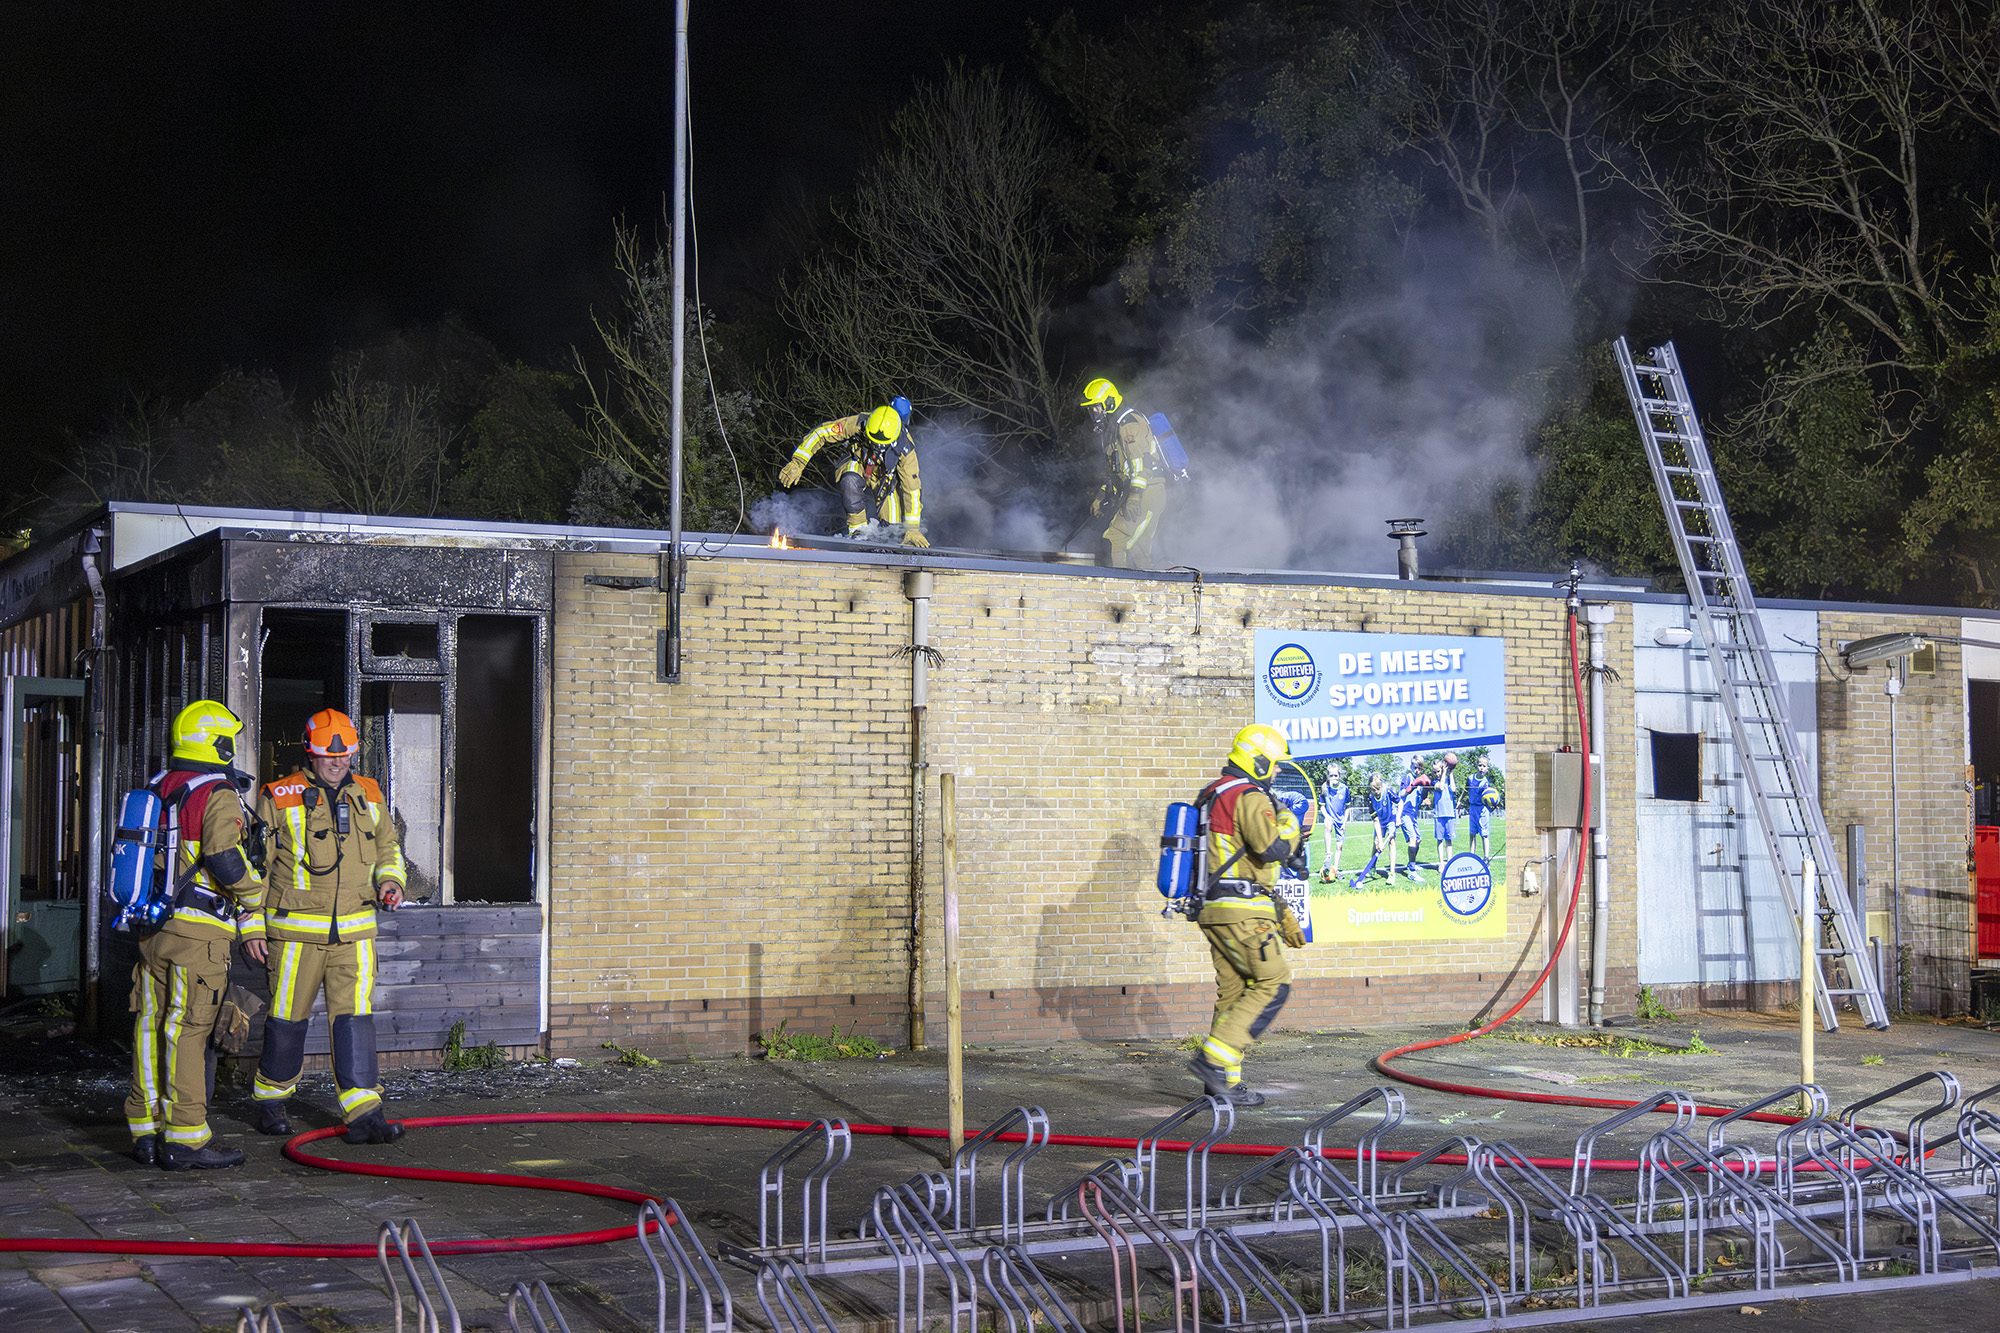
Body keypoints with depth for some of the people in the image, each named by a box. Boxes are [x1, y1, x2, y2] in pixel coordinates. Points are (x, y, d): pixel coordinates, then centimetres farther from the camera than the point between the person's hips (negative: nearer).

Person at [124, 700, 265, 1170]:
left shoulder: (158, 790, 14)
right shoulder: (217, 795, -11)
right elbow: (225, 861, -22)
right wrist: (254, 897, -4)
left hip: (152, 924, 8)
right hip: (197, 932, -8)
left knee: (152, 1026, 10)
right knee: (187, 1032, -6)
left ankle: (147, 1132, 15)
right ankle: (186, 1139, -4)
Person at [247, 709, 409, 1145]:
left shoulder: (368, 796, 12)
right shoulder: (279, 798, -1)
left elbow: (389, 848, 25)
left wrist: (390, 880, 4)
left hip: (354, 930, 3)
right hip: (296, 929, -3)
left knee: (355, 1018, -4)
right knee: (288, 1018, 6)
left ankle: (363, 1115, -5)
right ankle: (270, 1100, 25)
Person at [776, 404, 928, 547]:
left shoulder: (905, 449, -33)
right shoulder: (859, 424, -34)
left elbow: (911, 489, -26)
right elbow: (819, 433, -24)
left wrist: (912, 529, -23)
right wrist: (797, 462, -31)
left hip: (885, 480, 1)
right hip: (857, 466, -1)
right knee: (851, 481, -38)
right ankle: (858, 528, -20)